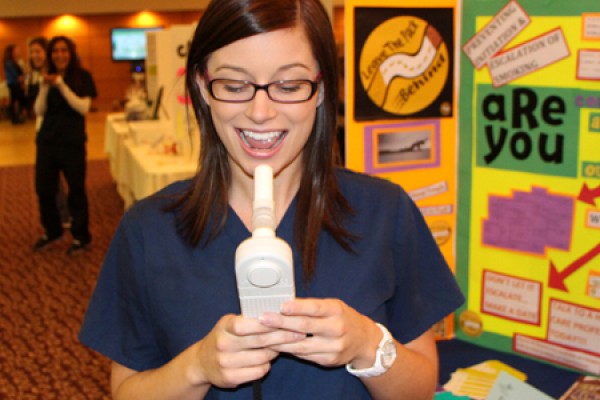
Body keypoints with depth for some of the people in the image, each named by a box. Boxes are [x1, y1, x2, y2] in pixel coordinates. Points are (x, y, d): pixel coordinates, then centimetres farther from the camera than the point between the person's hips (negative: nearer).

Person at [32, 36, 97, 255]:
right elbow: (39, 111, 0)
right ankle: (51, 231, 30)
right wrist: (45, 87, -14)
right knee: (43, 188, 9)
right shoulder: (47, 77, 8)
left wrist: (61, 85, -20)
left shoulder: (82, 77, -4)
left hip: (73, 142, -4)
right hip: (46, 140, 5)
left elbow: (83, 108, -16)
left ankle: (81, 237, 16)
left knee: (76, 190, 2)